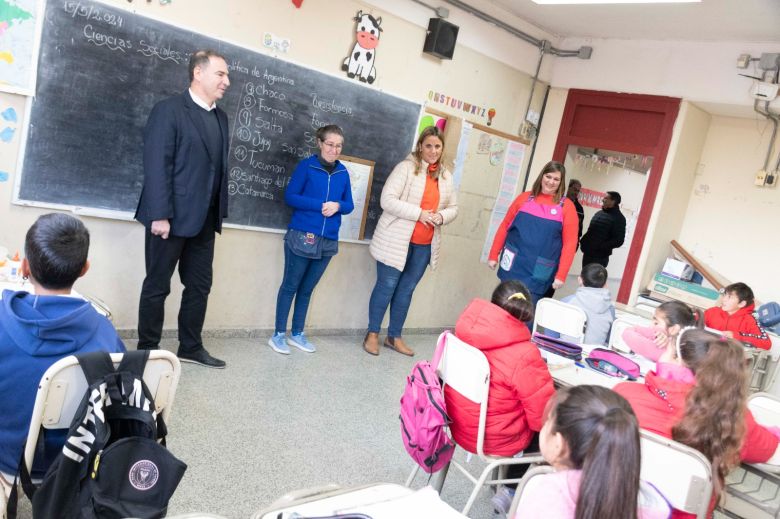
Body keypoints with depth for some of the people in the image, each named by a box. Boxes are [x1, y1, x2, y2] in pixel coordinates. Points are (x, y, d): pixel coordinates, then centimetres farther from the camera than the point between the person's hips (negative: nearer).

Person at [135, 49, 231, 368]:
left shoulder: (221, 117, 14)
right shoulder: (170, 110, -8)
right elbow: (156, 165, -14)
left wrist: (219, 212, 9)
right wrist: (160, 214, -19)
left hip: (204, 219, 7)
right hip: (172, 217, -7)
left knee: (199, 285, 12)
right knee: (157, 285, 5)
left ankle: (190, 347, 26)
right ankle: (148, 349, 19)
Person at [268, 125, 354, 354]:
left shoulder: (343, 173, 6)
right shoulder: (306, 166, -6)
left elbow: (349, 205, 10)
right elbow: (290, 197, -9)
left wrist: (337, 206, -12)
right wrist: (320, 205, -17)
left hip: (328, 241, 4)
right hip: (301, 237, -4)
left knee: (307, 289, 14)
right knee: (290, 286, 4)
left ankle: (297, 334, 25)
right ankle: (278, 335, 13)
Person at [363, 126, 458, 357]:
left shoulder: (446, 176, 10)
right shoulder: (406, 167, -8)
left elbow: (453, 208, 16)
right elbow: (387, 200, -16)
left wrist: (441, 216, -7)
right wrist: (419, 213, -21)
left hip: (425, 245, 5)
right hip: (396, 240, -5)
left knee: (406, 289, 13)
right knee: (386, 286, 3)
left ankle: (394, 336, 25)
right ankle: (372, 334, 18)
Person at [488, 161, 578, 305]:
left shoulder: (566, 206, -1)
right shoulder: (525, 197, 7)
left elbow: (570, 243, -4)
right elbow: (505, 226, 9)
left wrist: (561, 275, -8)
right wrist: (494, 255, 6)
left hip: (537, 274, -2)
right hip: (514, 265, 3)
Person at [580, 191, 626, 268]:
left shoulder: (618, 218, -8)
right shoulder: (599, 213, 15)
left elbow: (618, 240, -16)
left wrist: (601, 247, -23)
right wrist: (583, 241, 7)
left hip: (600, 257, -8)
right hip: (587, 253, 8)